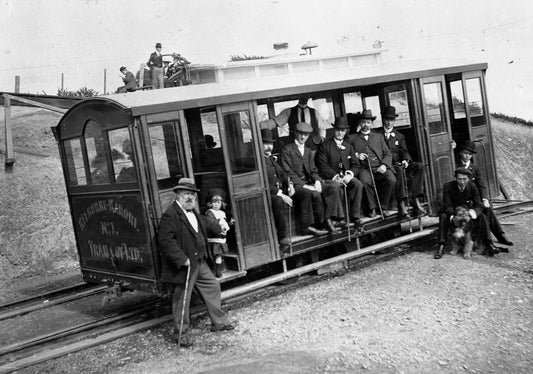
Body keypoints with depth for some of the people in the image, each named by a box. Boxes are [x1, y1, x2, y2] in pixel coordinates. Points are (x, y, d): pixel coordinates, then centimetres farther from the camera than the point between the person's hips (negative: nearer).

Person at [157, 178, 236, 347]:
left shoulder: (193, 213, 13)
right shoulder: (170, 215, -19)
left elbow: (206, 225, 33)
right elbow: (165, 240, -26)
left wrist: (220, 228, 44)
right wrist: (182, 259, -27)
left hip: (199, 262, 10)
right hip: (184, 265, -10)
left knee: (212, 287, 16)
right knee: (182, 298, 1)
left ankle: (219, 322, 32)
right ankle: (180, 333, 17)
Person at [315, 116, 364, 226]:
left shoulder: (348, 146, 18)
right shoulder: (325, 145, 4)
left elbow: (356, 165, 12)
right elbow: (322, 166, -5)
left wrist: (350, 174, -10)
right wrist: (336, 176, -17)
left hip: (347, 176, 4)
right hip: (331, 177, -4)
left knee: (358, 185, -27)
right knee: (338, 188, -35)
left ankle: (355, 216, -23)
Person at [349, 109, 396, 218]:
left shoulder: (379, 137, 24)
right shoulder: (352, 138, 18)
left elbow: (387, 154, 16)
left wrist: (384, 165, -3)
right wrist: (356, 155, -8)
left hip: (379, 168, 2)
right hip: (364, 168, -2)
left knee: (391, 180, -27)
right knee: (364, 181, -35)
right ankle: (372, 208, -16)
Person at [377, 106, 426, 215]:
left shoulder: (400, 136, 23)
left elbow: (404, 151, 9)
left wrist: (405, 160, -14)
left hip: (400, 164, 4)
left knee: (419, 166, -22)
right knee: (399, 169, -37)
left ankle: (416, 200, -30)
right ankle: (401, 204, -43)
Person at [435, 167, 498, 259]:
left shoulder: (472, 186, -13)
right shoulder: (448, 186, -20)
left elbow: (479, 205, -14)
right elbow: (447, 206, -22)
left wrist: (474, 212, -39)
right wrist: (452, 215, -44)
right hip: (452, 211, -2)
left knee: (482, 217, -23)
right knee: (443, 216, -33)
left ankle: (488, 244, -25)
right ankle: (441, 246, -37)